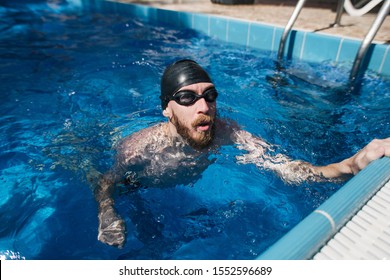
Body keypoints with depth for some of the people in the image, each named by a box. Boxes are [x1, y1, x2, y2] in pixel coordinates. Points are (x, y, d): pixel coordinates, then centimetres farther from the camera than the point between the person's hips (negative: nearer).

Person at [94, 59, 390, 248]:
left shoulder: (225, 131, -31)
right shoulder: (140, 146, -37)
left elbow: (287, 168, -35)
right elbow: (106, 182, -21)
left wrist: (352, 165, -50)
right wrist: (107, 216, -43)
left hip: (188, 192, 3)